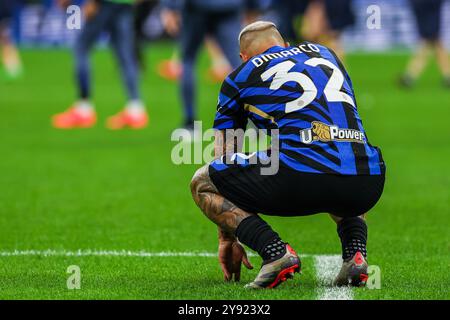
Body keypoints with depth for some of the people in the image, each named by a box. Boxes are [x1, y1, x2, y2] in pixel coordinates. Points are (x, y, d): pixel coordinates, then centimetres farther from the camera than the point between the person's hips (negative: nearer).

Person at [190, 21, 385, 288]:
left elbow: (224, 161, 27)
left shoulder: (239, 78, 21)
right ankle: (356, 251, 11)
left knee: (203, 182, 19)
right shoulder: (325, 53, 32)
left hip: (299, 176, -4)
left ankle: (275, 251, -4)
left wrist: (227, 237, 37)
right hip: (367, 182, 4)